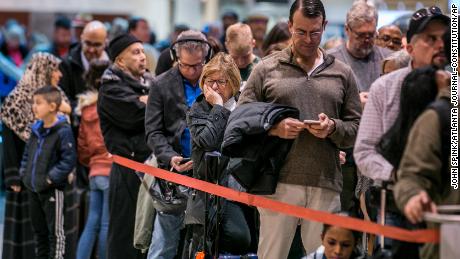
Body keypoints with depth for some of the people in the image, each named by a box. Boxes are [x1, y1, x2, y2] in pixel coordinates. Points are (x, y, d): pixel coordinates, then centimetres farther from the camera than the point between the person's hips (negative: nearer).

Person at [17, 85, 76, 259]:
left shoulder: (63, 131, -15)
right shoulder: (36, 129, 8)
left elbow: (69, 159, -17)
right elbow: (27, 154, 19)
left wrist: (51, 177, -19)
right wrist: (23, 175, 11)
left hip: (52, 190, -8)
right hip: (33, 188, 8)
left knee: (55, 231, 0)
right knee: (39, 230, 17)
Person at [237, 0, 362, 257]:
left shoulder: (342, 74, 14)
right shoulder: (267, 69, 9)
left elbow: (356, 128, 13)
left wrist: (333, 128, -8)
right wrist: (274, 128, -11)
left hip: (326, 185, 2)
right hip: (279, 183, -2)